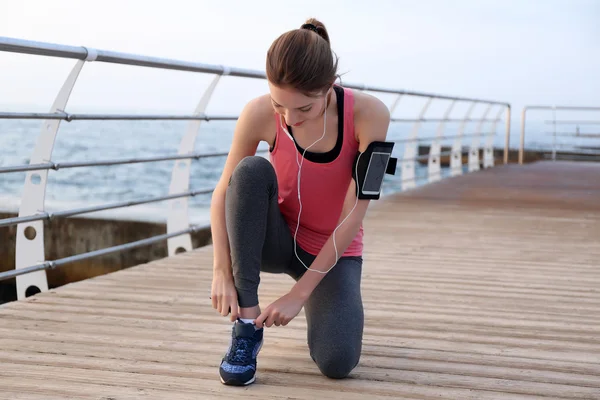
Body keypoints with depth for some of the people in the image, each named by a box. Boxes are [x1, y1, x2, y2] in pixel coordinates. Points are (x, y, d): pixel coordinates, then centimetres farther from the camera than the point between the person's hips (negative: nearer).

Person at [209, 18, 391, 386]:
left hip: (334, 250, -1)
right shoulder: (259, 115, -22)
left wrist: (300, 292, -24)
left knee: (337, 362, -25)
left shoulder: (369, 114, -26)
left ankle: (316, 303, 13)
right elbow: (223, 193, -11)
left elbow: (354, 214, -24)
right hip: (277, 241, 1)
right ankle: (247, 321, -22)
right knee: (252, 170, -32)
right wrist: (222, 271, -22)